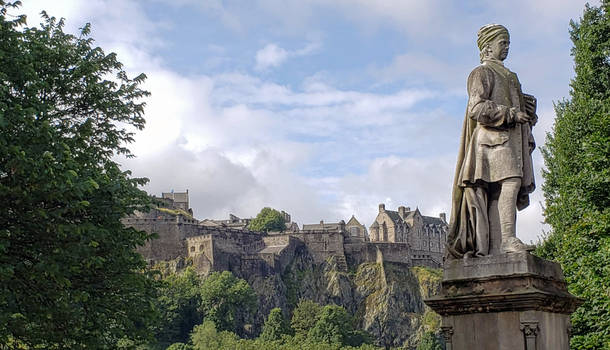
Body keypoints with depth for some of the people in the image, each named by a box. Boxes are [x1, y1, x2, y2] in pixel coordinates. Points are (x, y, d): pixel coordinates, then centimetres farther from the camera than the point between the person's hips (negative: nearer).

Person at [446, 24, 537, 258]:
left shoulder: (506, 76, 30)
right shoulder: (481, 73, 3)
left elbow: (520, 106, 32)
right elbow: (477, 107, -12)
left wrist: (527, 111, 10)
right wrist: (510, 113, -15)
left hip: (510, 138, 8)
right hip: (493, 136, -8)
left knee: (500, 190, -2)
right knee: (510, 180, -24)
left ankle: (495, 247, -8)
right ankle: (507, 239, -30)